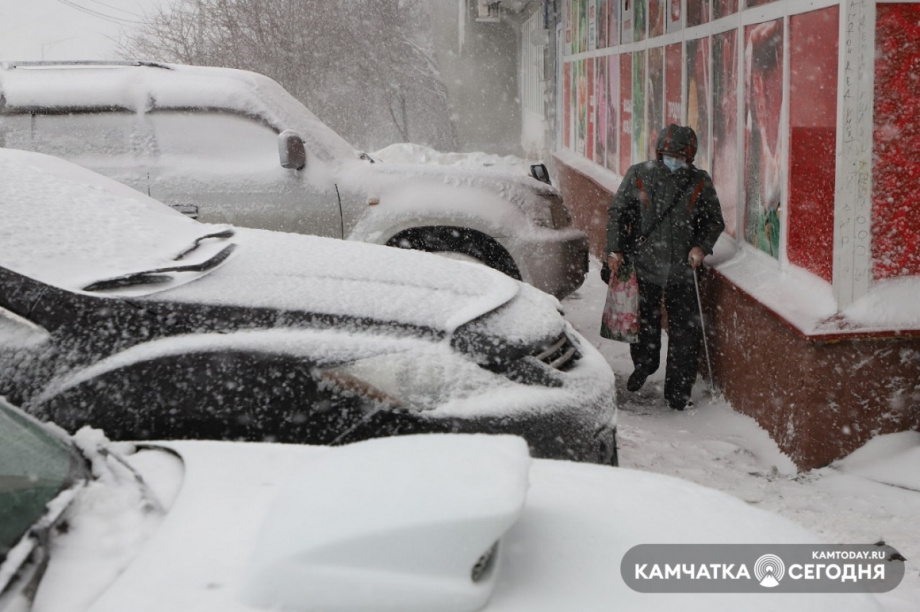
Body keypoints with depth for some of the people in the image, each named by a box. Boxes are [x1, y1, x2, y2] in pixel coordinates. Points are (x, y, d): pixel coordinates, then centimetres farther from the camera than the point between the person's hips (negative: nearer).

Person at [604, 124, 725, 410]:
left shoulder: (700, 182, -2)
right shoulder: (638, 175, -4)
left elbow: (715, 221, 7)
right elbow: (617, 213, 2)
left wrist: (702, 247, -11)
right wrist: (614, 250, -6)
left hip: (681, 270, 0)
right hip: (643, 266, 0)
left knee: (685, 330, 2)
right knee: (644, 322, 16)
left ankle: (678, 391, 13)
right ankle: (643, 365, 40)